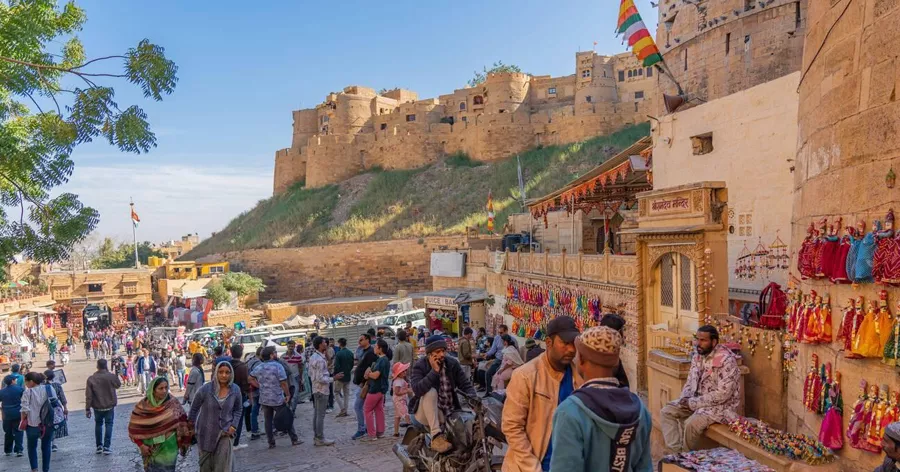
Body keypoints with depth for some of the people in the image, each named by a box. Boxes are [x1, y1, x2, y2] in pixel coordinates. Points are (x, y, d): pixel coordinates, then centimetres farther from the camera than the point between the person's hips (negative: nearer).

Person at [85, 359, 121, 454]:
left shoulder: (91, 379, -9)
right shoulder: (111, 376, -12)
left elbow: (88, 395, -8)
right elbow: (118, 385, 9)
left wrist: (87, 409, -1)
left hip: (97, 407, 1)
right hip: (109, 406, -1)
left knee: (98, 424, 17)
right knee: (109, 425, 6)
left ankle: (99, 446, 20)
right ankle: (106, 447, -1)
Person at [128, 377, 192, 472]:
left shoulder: (172, 403, -10)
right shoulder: (142, 406, -11)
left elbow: (182, 422, -3)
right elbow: (134, 427, -4)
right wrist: (141, 445, -9)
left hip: (168, 447, 0)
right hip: (150, 448, 1)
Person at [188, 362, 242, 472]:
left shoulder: (236, 390, -9)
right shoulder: (206, 388, -15)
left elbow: (238, 409, 6)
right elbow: (194, 407, -2)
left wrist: (234, 425, -5)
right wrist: (191, 423, 3)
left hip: (225, 432, 0)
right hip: (206, 432, 0)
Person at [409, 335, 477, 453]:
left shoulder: (452, 363, -1)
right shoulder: (419, 366, -13)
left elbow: (465, 384, -2)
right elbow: (417, 390, -31)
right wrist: (434, 371, -31)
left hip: (449, 412, 4)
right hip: (427, 412, -3)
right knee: (430, 392, -33)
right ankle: (436, 436, -33)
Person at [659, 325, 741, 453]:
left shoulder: (726, 360, -21)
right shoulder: (697, 357, 4)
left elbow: (723, 394, -25)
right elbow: (690, 382, 13)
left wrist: (693, 403, -22)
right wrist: (684, 399, -8)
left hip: (721, 405, -8)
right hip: (696, 401, 8)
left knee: (691, 423, -30)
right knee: (666, 412, -6)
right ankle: (677, 451, -11)